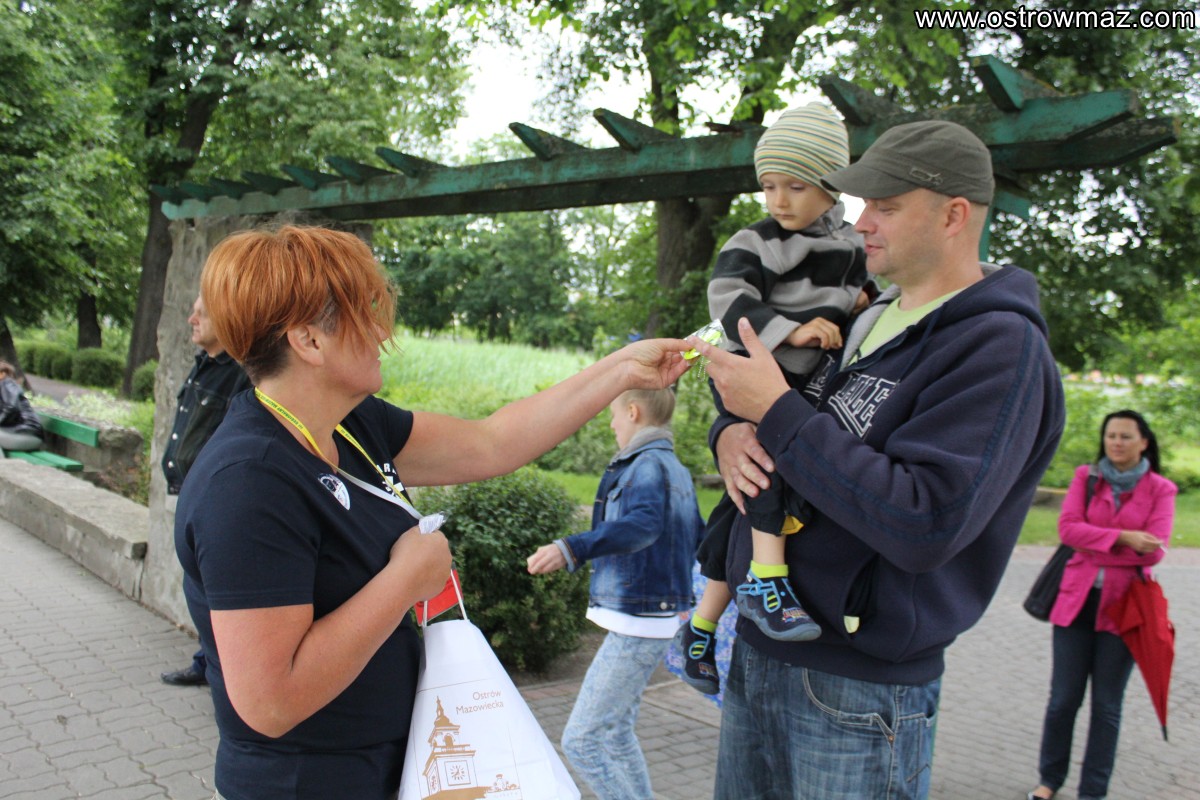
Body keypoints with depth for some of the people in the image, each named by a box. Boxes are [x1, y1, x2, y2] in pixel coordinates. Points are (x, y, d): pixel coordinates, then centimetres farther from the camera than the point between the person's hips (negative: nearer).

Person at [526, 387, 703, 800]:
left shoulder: (648, 464, -15)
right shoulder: (677, 470, 13)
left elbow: (642, 523, -35)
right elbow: (697, 537, 21)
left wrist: (573, 549, -47)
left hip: (638, 622, -10)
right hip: (651, 616, 10)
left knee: (580, 740, -8)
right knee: (616, 733, 20)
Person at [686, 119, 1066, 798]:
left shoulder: (1001, 348, -14)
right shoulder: (865, 316, 10)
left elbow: (926, 524, -26)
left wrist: (777, 412, -23)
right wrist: (731, 431, -5)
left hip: (860, 686, -7)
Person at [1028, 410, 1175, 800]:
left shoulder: (1160, 489, 1)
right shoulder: (1086, 476, 5)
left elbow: (1154, 551, -10)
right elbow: (1067, 527, -8)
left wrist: (1094, 542, -15)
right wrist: (1122, 538, -17)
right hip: (1078, 600, 1)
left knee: (1107, 705, 7)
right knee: (1063, 698, 6)